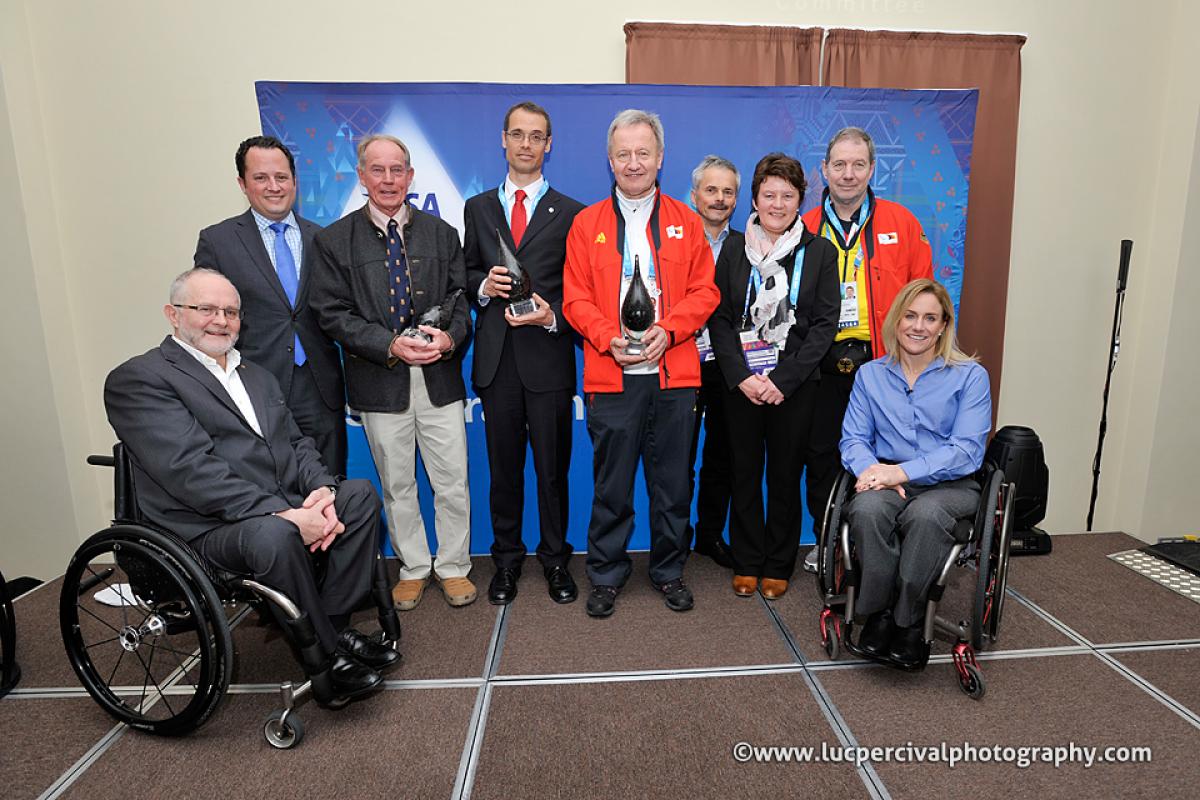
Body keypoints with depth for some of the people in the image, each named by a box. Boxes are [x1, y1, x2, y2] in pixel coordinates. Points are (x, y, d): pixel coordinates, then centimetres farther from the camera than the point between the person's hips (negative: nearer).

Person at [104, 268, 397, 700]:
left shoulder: (256, 374, 20)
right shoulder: (136, 379, -6)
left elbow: (296, 441, 14)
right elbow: (191, 470, -18)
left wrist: (322, 489, -9)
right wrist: (282, 513, -26)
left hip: (285, 506, 8)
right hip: (211, 527, -7)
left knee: (360, 494, -9)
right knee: (272, 533, -35)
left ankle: (334, 625, -2)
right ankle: (325, 657, -14)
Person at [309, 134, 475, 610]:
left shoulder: (442, 235, 9)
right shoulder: (333, 241, 2)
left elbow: (460, 298, 7)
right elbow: (333, 314, -4)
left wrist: (450, 337, -15)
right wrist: (391, 345, -18)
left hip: (440, 377, 1)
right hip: (380, 383, -1)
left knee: (453, 481, 5)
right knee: (396, 486, 12)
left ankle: (453, 566, 26)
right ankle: (413, 568, 31)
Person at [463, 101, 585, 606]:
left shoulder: (570, 213, 6)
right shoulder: (478, 208, 13)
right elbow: (466, 274, 14)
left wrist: (552, 316, -15)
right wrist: (483, 285, -8)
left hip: (549, 359, -2)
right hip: (496, 360, 2)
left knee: (553, 468, 7)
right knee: (503, 467, 11)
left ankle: (555, 560, 25)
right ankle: (507, 560, 28)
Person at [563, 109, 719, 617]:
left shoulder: (685, 222, 12)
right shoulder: (587, 223, 10)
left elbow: (705, 291, 6)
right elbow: (575, 297, 4)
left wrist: (668, 330, -11)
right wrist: (608, 338, -13)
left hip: (674, 373, 1)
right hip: (610, 376, -1)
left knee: (673, 483, 9)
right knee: (612, 484, 6)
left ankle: (670, 571, 28)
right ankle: (606, 575, 24)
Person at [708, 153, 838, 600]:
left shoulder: (820, 253, 3)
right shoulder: (734, 251, 6)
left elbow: (825, 324, -3)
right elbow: (719, 318, 2)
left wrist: (783, 380, -12)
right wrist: (741, 377, -10)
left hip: (795, 386, -1)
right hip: (742, 383, 1)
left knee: (785, 476, 7)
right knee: (745, 474, 8)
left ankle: (778, 566, 23)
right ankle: (747, 563, 23)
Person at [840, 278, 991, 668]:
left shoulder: (970, 376, 5)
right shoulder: (870, 374, 13)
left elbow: (966, 450, -6)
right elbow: (853, 439, 7)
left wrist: (903, 472, -19)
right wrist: (871, 468, -17)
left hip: (949, 483, -1)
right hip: (886, 479, 2)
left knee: (925, 514, -37)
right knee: (867, 509, -34)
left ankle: (907, 620, -17)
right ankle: (879, 613, -16)